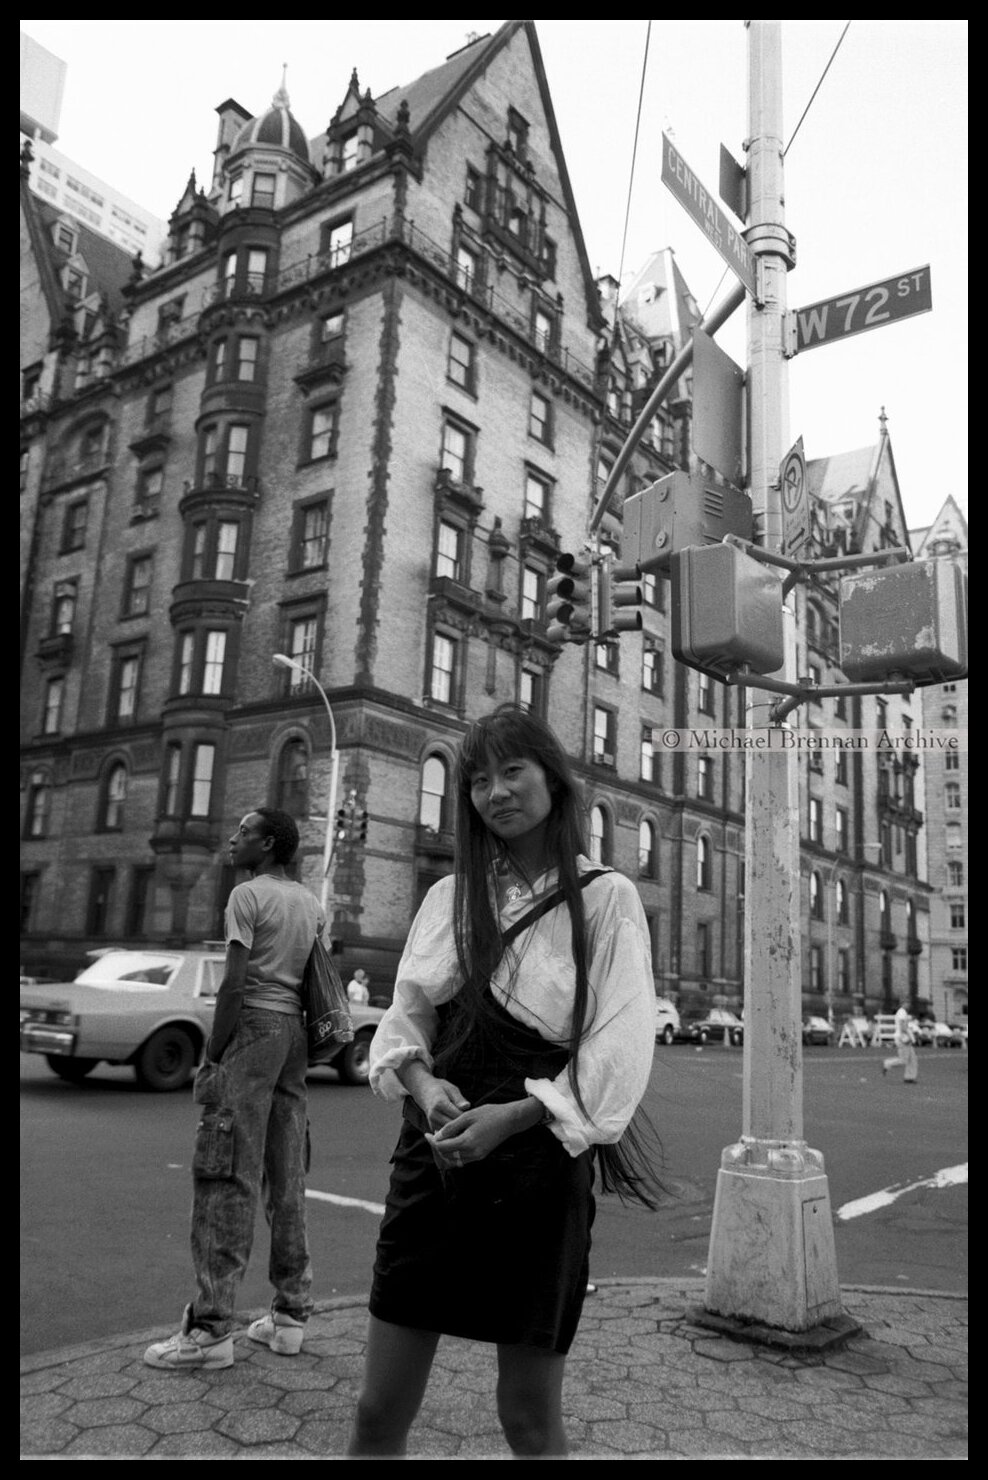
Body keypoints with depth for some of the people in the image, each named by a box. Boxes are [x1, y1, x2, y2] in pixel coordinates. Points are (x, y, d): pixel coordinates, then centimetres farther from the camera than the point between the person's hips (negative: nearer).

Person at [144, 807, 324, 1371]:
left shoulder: (248, 895, -6)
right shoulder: (315, 905, 16)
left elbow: (234, 984, -13)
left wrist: (212, 1056, -10)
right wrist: (305, 1048, 18)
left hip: (254, 1028, -8)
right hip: (295, 1034, 8)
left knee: (228, 1178, -6)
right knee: (288, 1181, 12)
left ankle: (212, 1326, -4)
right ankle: (291, 1314, 18)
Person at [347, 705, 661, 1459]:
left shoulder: (605, 897, -4)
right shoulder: (450, 895, 8)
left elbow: (621, 1048, -10)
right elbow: (406, 1018, 9)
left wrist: (512, 1116, -19)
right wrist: (423, 1082, -12)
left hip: (537, 1164, -3)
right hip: (432, 1157, 4)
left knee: (530, 1417, 10)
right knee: (380, 1411, 9)